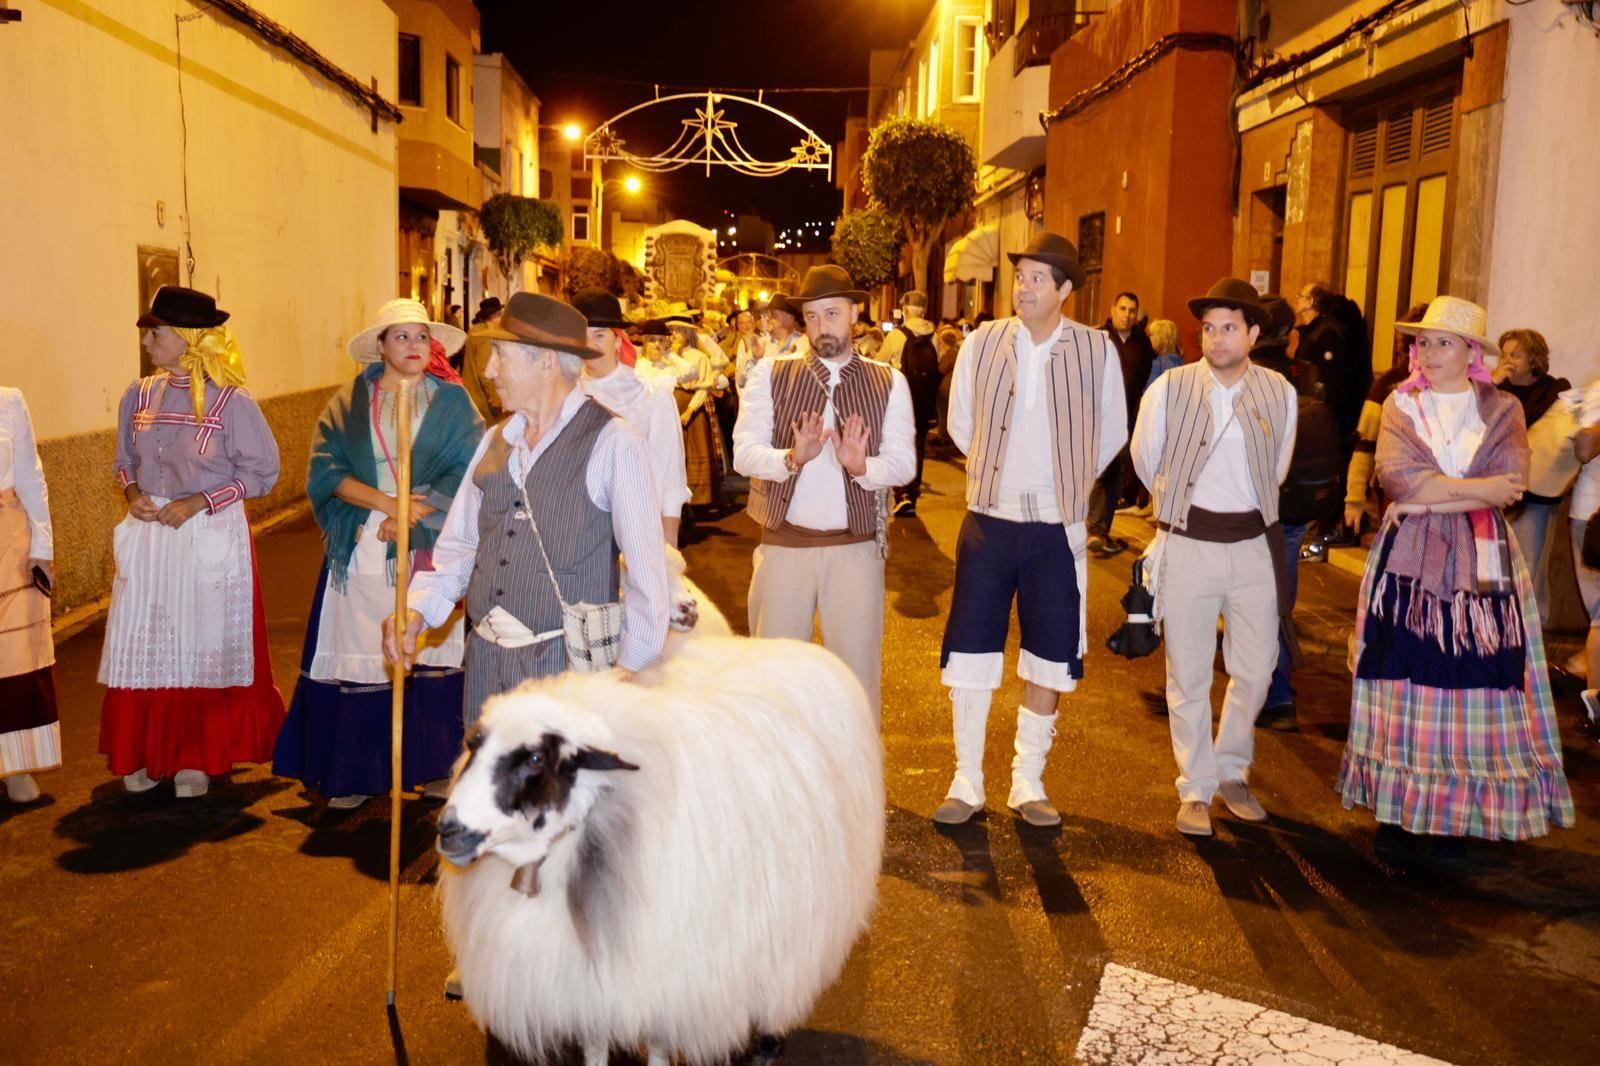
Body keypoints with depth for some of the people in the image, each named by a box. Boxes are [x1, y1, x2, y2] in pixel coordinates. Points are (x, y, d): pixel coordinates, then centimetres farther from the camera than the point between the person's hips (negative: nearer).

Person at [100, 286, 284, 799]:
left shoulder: (229, 401, -12)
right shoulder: (139, 395, 4)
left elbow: (261, 470, -8)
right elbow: (125, 459, 17)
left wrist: (198, 503, -15)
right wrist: (132, 492, -4)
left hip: (210, 537, -4)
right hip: (147, 535, 5)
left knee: (204, 645, 5)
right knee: (144, 645, 7)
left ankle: (197, 758, 18)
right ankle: (146, 755, 22)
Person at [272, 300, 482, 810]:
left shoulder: (452, 401, 5)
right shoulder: (347, 404, 8)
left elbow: (467, 473, -4)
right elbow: (325, 470, -3)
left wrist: (413, 513, -14)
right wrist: (387, 503, -15)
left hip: (432, 549, -1)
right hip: (360, 550, 1)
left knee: (433, 653, 1)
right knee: (359, 657, 1)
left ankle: (435, 765, 13)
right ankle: (356, 773, 11)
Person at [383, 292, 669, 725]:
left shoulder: (612, 443, -10)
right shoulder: (495, 441, 10)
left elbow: (646, 567, -11)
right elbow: (459, 543, 11)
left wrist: (629, 670, -11)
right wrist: (419, 609, -5)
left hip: (567, 660, -6)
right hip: (486, 657, 6)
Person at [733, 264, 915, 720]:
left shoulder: (889, 383, 4)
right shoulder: (771, 374, 3)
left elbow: (903, 463, -3)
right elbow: (743, 453, -7)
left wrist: (860, 464, -23)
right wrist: (792, 457, -26)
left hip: (857, 548, 0)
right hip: (784, 545, 0)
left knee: (858, 671, 7)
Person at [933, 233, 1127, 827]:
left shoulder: (1097, 351, -4)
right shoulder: (981, 344, -1)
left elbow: (1111, 435, 8)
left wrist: (1068, 482, 11)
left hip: (1057, 528, 0)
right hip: (988, 520, 1)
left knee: (1050, 660, 7)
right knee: (970, 655, 4)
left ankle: (1028, 783, 22)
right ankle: (966, 782, 18)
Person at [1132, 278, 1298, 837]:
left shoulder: (1280, 393, -1)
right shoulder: (1170, 389, -8)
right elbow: (1145, 462, 8)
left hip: (1255, 544, 2)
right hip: (1188, 543, -2)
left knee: (1255, 671, 10)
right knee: (1188, 676, 5)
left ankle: (1232, 773, 33)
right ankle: (1196, 789, 21)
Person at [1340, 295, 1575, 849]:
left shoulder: (1502, 410, 7)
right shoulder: (1400, 404, 7)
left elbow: (1512, 484, -9)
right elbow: (1396, 474, -10)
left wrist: (1432, 496, -13)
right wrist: (1475, 488, -11)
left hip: (1481, 563, 0)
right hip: (1409, 559, 0)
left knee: (1472, 684, 0)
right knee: (1405, 682, -1)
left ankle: (1462, 809, 12)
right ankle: (1399, 806, 7)